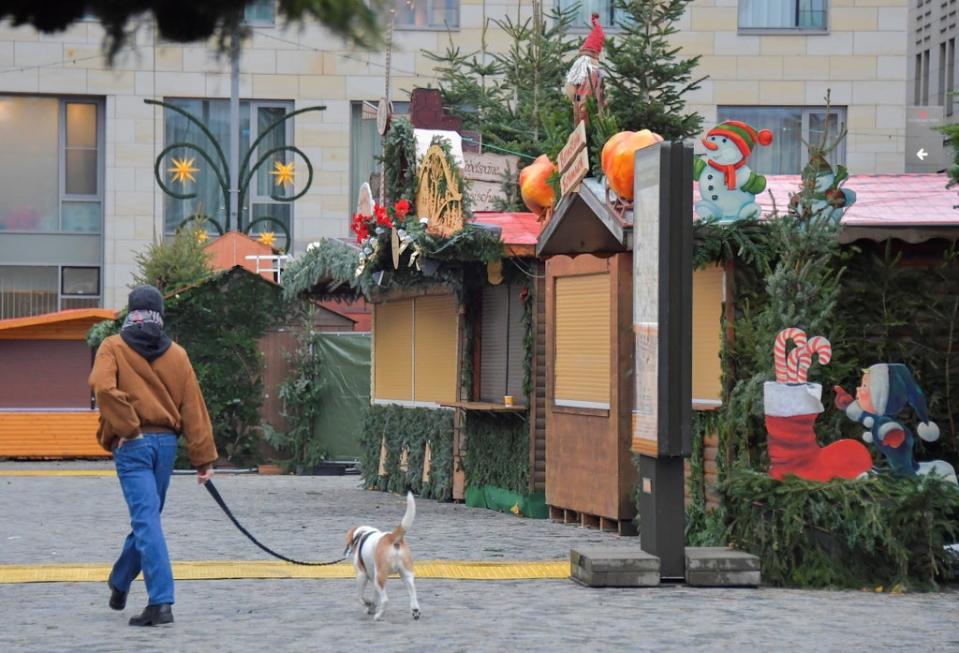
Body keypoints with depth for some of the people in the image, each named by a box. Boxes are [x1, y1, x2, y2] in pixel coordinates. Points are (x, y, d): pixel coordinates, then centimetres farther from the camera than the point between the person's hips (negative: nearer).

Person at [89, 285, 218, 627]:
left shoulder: (114, 348, -1)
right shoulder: (177, 354, 8)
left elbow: (103, 387, -20)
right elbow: (193, 407, 5)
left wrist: (126, 428, -10)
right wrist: (204, 458, 7)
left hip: (132, 445, -4)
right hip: (166, 443, 4)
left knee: (146, 519, -9)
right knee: (147, 518, 19)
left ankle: (161, 601, -19)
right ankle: (119, 584, 37)